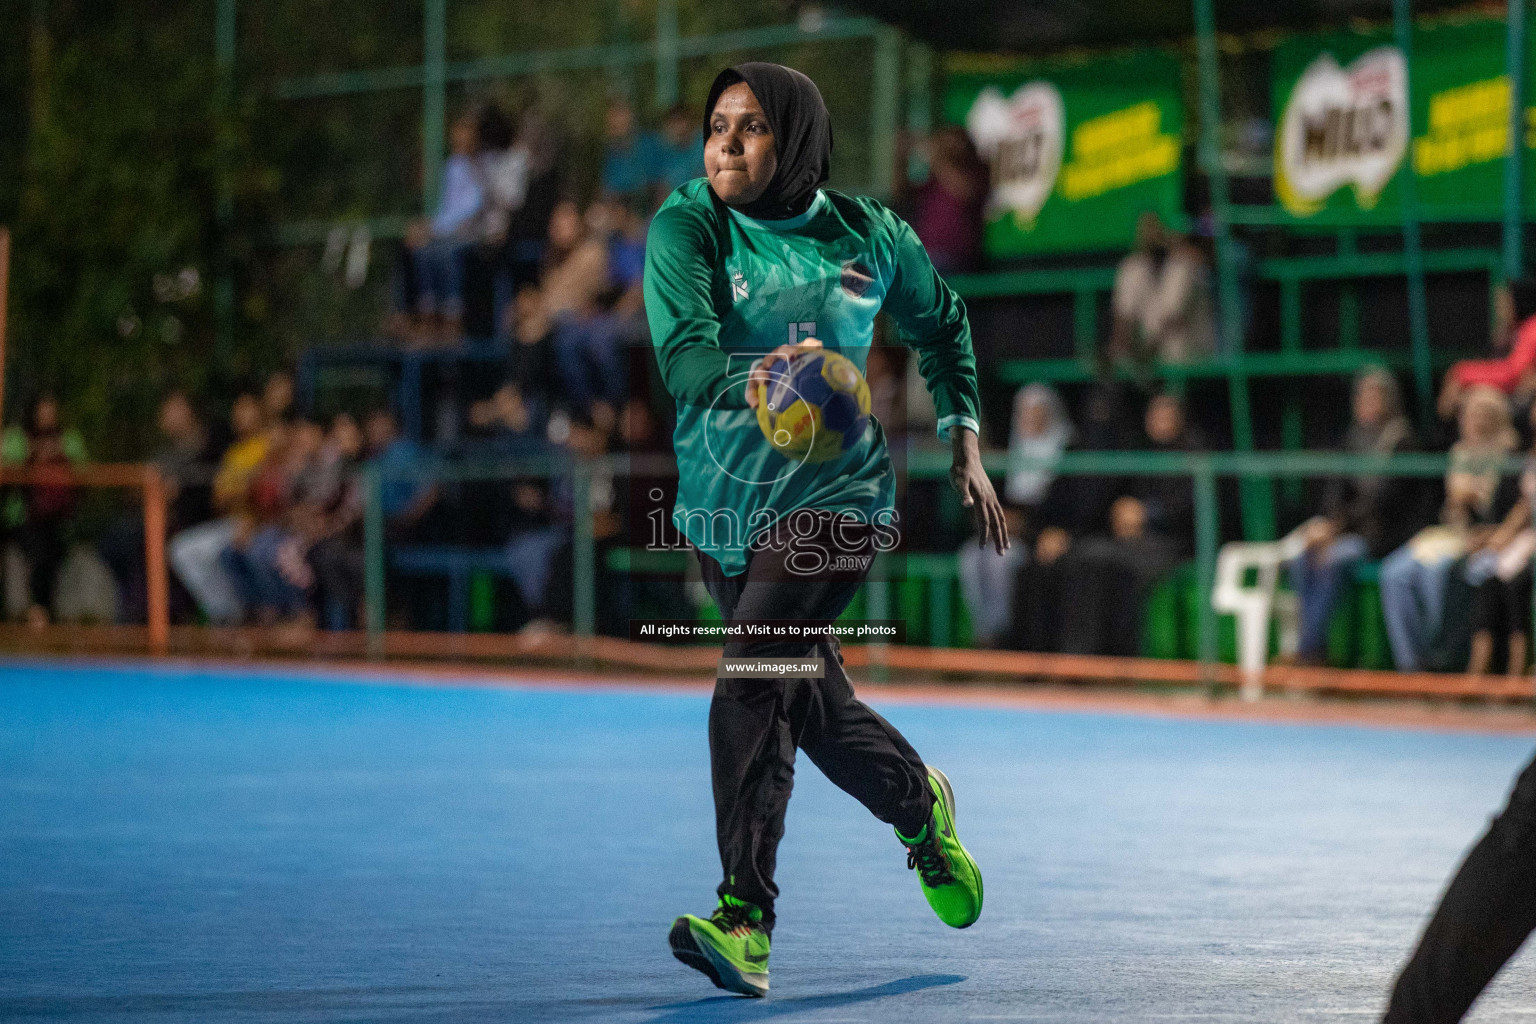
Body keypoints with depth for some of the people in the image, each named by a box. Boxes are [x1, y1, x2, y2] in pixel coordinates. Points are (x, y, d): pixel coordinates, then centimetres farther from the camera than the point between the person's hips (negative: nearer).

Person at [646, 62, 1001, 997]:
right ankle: (922, 807, 46)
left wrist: (965, 443, 14)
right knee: (812, 707, 15)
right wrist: (755, 379, -43)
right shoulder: (687, 227, -7)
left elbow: (941, 321, 18)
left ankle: (746, 920, -24)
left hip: (836, 490, -3)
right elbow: (682, 355, -23)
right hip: (724, 499, 3)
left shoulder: (868, 235, -3)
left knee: (753, 678, -22)